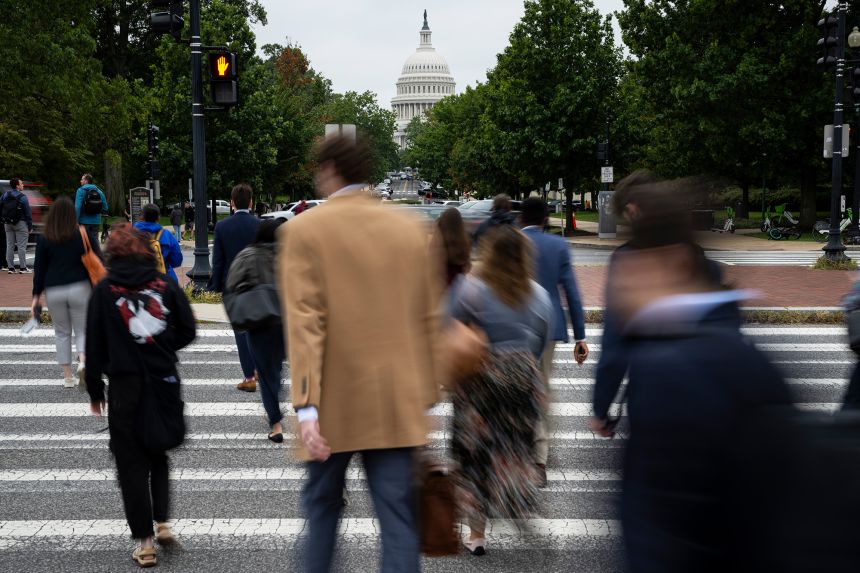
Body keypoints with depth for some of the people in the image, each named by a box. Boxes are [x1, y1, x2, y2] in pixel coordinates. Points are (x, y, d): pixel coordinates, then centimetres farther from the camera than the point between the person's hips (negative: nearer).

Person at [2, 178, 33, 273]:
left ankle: (10, 267, 9)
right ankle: (23, 267, -3)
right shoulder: (22, 197, -10)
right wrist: (30, 226, -4)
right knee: (21, 246, -2)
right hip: (20, 223, -5)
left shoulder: (4, 196, 7)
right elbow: (28, 212, -10)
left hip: (7, 224, 5)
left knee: (9, 246, 9)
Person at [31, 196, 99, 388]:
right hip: (79, 288, -1)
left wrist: (36, 296, 6)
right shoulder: (83, 236, -4)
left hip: (53, 291, 1)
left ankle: (67, 376, 12)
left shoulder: (44, 239, -2)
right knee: (82, 330, 10)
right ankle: (82, 361, -18)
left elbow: (39, 269, 0)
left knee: (62, 332, 13)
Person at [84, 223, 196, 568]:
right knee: (158, 454, 21)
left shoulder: (104, 291, -4)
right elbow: (187, 331, 1)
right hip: (165, 382, 2)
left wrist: (94, 392, 7)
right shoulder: (165, 284, 0)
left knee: (131, 462, 5)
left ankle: (144, 542, 6)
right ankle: (162, 521, 11)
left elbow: (95, 346, -1)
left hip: (125, 387, -2)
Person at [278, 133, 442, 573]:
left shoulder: (303, 230, -6)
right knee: (397, 514, 2)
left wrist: (306, 404, -17)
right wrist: (427, 393, 14)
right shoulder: (409, 229, 5)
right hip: (396, 401, 2)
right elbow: (429, 319, 7)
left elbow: (304, 322, -14)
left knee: (322, 502, 18)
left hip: (334, 400, -2)